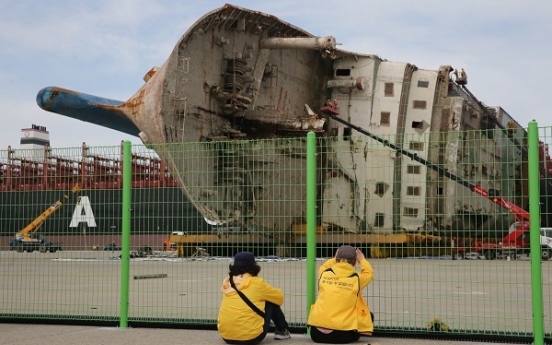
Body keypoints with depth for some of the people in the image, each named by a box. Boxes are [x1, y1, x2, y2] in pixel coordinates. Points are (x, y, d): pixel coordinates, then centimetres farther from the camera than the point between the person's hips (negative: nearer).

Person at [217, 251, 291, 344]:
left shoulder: (227, 283, 8)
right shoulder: (257, 283, -3)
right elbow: (279, 296, 13)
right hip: (252, 337, -5)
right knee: (271, 302, 17)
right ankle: (282, 331, 30)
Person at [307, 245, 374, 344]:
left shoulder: (325, 273, 1)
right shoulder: (357, 278, -3)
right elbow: (369, 273, 21)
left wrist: (334, 259, 39)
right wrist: (362, 260, 37)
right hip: (342, 335, -3)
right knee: (369, 315, 21)